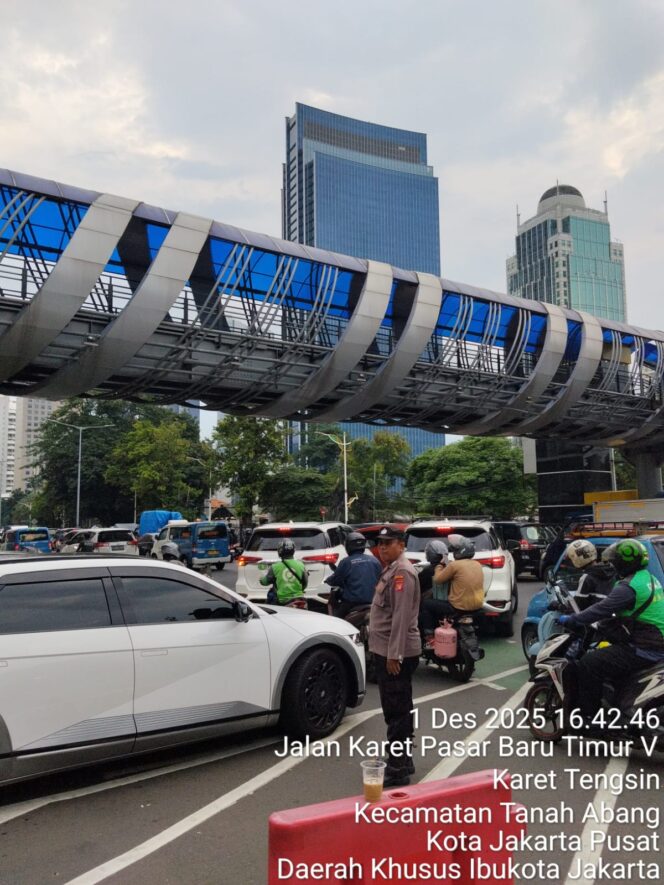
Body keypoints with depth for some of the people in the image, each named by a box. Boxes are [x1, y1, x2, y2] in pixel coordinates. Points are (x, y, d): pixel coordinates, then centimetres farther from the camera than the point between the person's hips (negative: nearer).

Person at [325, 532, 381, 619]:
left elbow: (334, 581, 0)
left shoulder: (346, 562, -7)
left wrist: (327, 580, 21)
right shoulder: (374, 560, 3)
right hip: (372, 601, 4)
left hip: (352, 601, -4)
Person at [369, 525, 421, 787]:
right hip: (387, 651, 10)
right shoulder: (390, 570, 15)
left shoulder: (402, 572, -16)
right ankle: (403, 761, 29)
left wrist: (393, 655, -23)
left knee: (397, 712, -4)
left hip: (396, 654, -10)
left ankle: (398, 770, 3)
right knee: (395, 711, 18)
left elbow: (401, 616, -22)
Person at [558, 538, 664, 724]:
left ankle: (588, 717, -3)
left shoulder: (629, 586, -19)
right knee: (599, 654, 25)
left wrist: (571, 620, -12)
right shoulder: (648, 578, 12)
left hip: (642, 651, -10)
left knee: (589, 664, -11)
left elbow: (602, 609, -21)